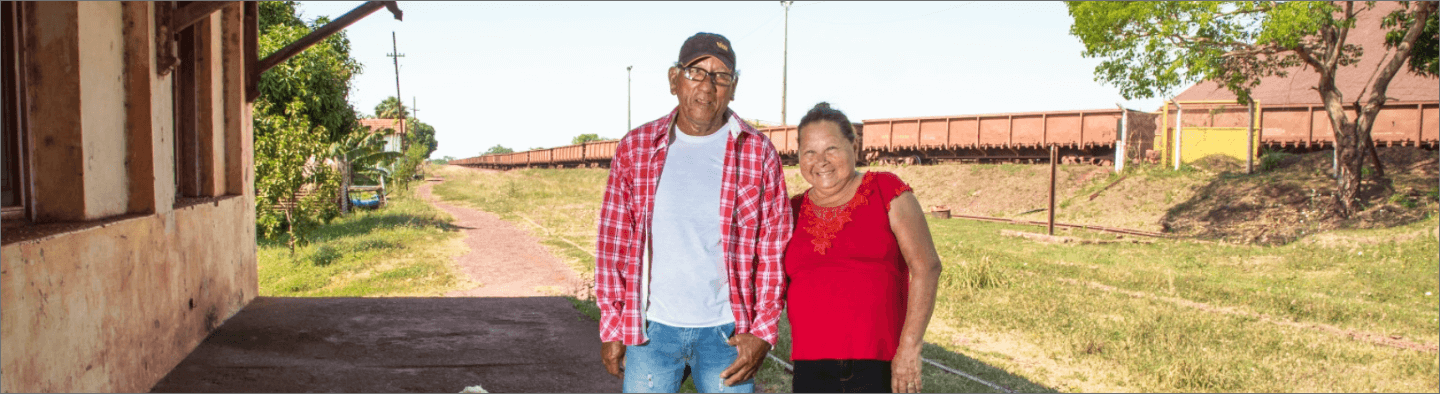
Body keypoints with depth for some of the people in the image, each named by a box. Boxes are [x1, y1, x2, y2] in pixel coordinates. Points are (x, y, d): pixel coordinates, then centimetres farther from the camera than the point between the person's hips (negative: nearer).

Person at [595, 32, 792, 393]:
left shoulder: (759, 154, -1)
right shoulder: (635, 148, 2)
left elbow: (774, 252, 0)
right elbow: (612, 242, 5)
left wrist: (763, 332, -7)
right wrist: (611, 329, 3)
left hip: (727, 332, -1)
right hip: (650, 328, 1)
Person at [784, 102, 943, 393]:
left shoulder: (886, 192, 0)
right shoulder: (795, 211, 11)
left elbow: (927, 267, -5)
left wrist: (909, 347, -11)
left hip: (880, 366, -3)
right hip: (811, 367, 3)